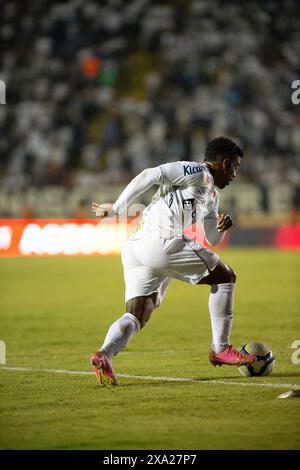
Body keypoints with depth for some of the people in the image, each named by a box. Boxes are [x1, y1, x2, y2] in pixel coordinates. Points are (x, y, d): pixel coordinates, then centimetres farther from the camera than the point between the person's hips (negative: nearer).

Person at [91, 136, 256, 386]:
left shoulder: (212, 195, 31)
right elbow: (152, 175, -10)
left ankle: (105, 354, -26)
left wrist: (221, 227, 9)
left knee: (137, 316, 0)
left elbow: (212, 239, 34)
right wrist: (116, 208, -11)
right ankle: (221, 349, 10)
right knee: (225, 277, 7)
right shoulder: (197, 172, 1)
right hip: (161, 243, -10)